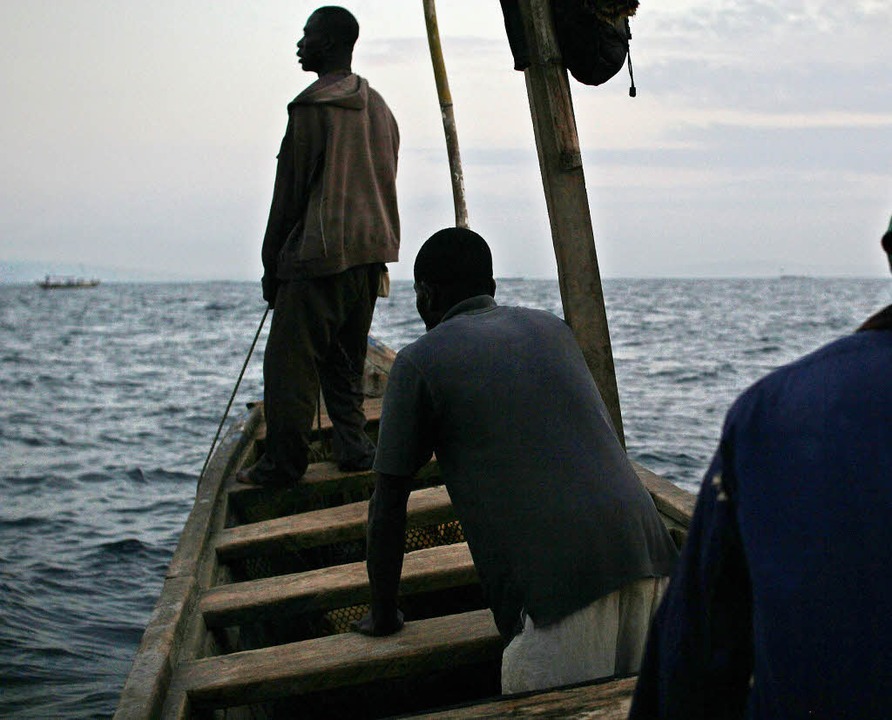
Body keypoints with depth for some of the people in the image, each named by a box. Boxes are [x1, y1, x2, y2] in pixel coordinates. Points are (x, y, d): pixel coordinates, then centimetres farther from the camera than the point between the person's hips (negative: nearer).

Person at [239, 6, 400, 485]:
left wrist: (271, 266, -1)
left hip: (320, 255, -8)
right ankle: (353, 446, 13)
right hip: (372, 253, 8)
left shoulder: (312, 107, -9)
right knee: (345, 360, 17)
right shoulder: (379, 108, 15)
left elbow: (289, 193, -8)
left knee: (290, 360, -3)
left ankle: (283, 463, -2)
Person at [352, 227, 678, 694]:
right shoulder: (552, 329, 24)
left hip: (558, 582, -6)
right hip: (645, 549, 6)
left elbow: (388, 506, 10)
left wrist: (383, 615, 22)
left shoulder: (420, 362, 7)